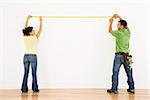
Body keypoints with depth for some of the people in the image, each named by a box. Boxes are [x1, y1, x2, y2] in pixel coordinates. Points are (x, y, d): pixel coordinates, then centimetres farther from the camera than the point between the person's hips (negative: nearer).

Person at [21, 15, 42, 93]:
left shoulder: (25, 37, 2)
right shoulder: (35, 38, -8)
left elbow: (25, 28, 15)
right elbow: (40, 30, 2)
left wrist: (27, 19, 23)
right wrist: (41, 21, 12)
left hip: (26, 56, 4)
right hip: (33, 56, -4)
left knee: (26, 73, 7)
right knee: (34, 73, 1)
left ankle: (24, 89, 8)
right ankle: (35, 89, 5)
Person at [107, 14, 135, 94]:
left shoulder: (119, 33, -12)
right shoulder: (128, 32, 4)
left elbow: (110, 31, 6)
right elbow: (125, 24, 24)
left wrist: (111, 22, 19)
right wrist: (119, 17, 26)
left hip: (119, 55, -6)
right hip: (126, 55, 6)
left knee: (115, 73, 1)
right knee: (129, 72, 10)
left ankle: (114, 89, 3)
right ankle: (131, 88, 15)